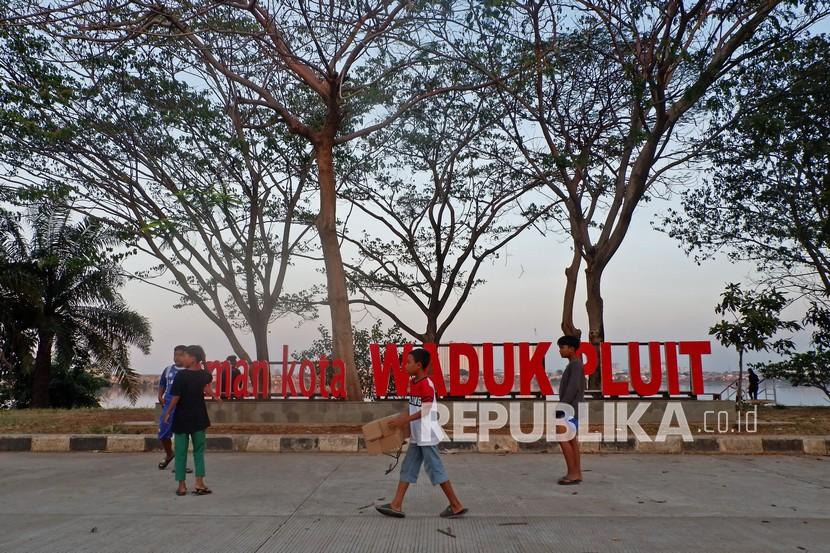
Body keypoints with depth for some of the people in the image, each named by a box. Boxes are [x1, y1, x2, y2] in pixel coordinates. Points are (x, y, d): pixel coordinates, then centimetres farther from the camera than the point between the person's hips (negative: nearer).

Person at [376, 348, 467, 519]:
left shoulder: (426, 384, -18)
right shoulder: (413, 382, 10)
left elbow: (425, 411, -20)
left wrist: (405, 420, -18)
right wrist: (403, 417, 9)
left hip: (427, 435, -10)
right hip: (417, 436, 10)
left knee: (434, 468, -3)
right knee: (408, 468, 10)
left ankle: (456, 506, 8)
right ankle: (396, 506, 15)